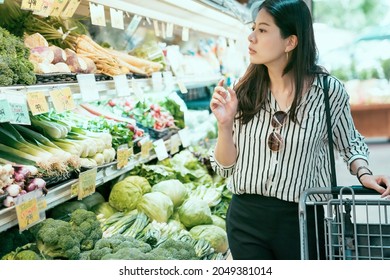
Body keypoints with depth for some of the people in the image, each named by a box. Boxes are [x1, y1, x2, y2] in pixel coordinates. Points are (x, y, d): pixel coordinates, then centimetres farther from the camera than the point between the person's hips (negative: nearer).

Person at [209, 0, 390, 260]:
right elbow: (226, 167, 1)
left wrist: (364, 173, -9)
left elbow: (349, 143, 10)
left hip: (303, 219, -1)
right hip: (247, 219, 2)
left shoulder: (328, 90, -9)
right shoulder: (244, 93, -4)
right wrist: (225, 124, -15)